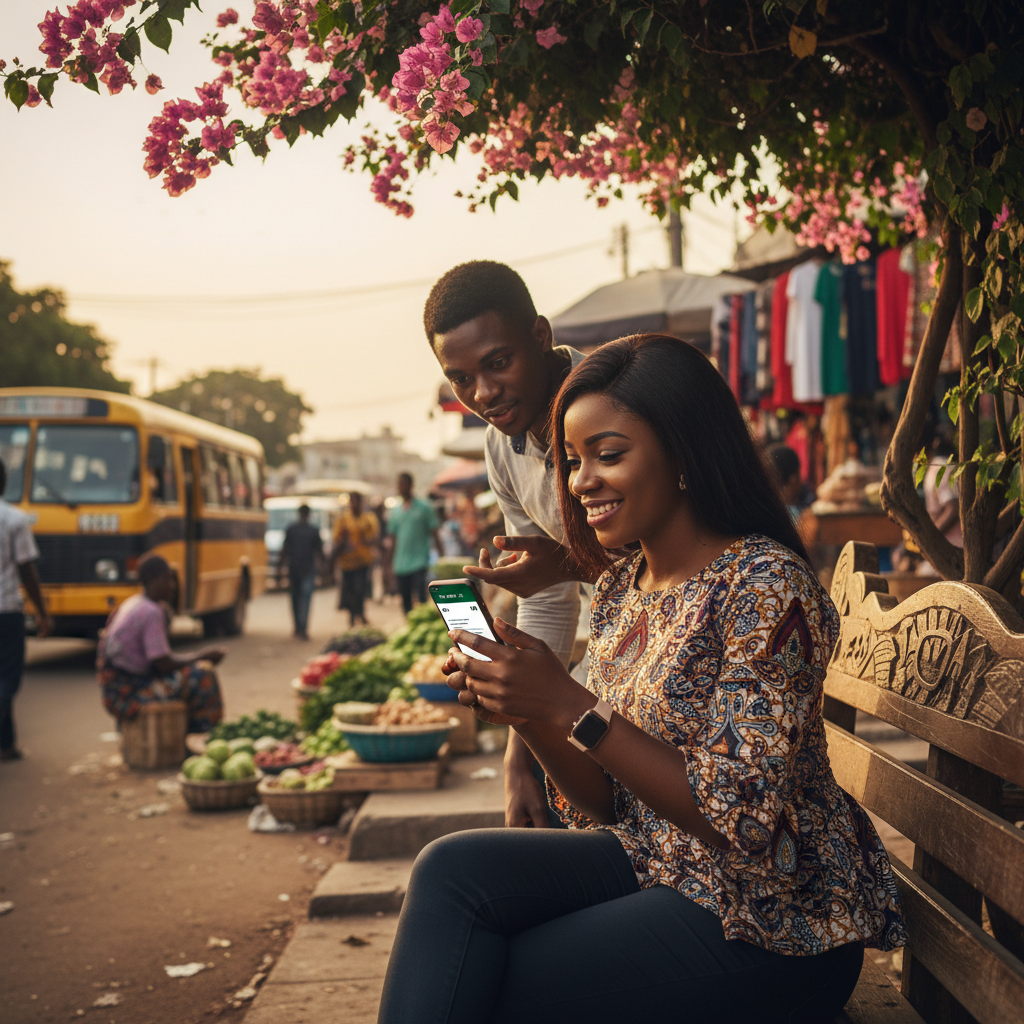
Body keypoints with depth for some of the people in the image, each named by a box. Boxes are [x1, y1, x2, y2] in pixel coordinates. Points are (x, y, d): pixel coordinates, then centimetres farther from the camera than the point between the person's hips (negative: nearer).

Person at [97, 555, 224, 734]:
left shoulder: (131, 604, 12)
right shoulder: (151, 612, -17)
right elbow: (164, 664, -18)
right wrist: (203, 656, -7)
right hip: (130, 693, -10)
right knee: (202, 674, -12)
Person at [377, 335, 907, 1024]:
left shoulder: (765, 584, -18)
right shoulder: (621, 585, 6)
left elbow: (741, 818, -24)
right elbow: (608, 803, 7)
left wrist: (573, 707, -27)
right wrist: (527, 714, -12)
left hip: (774, 918, -7)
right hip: (658, 864, 7)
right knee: (453, 870, -14)